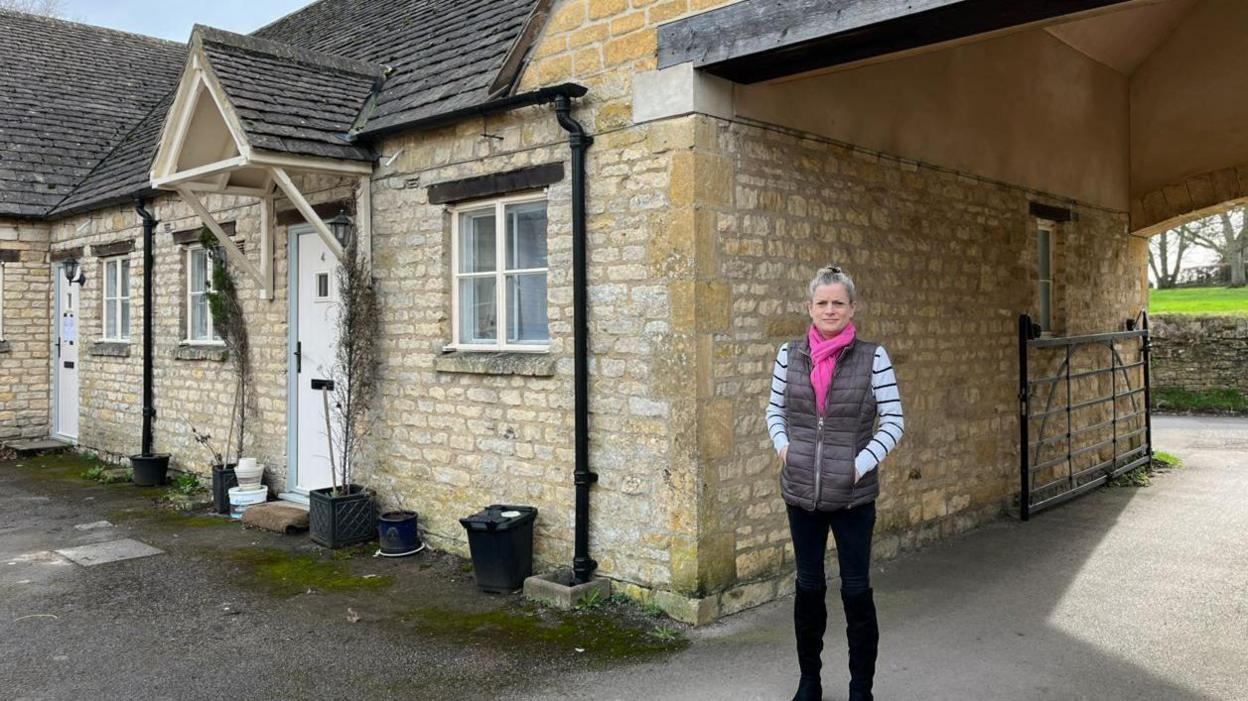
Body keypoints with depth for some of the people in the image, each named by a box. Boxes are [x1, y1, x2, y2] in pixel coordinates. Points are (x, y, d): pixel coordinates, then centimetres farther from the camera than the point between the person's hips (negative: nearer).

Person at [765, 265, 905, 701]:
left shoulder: (873, 357, -7)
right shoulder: (789, 355, 1)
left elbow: (893, 420, -4)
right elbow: (775, 410, 12)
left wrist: (862, 463, -13)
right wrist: (783, 446, -4)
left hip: (853, 495, -2)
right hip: (801, 491, 3)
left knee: (856, 590, 7)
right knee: (808, 586, 15)